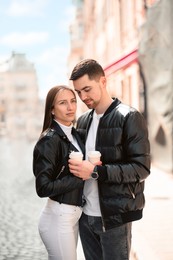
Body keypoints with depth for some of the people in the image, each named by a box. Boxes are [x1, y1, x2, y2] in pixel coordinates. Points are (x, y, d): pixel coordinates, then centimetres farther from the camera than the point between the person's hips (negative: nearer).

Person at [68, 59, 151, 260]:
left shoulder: (129, 117, -9)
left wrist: (96, 172, -22)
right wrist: (75, 166, -5)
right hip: (85, 215, 6)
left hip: (115, 217, -6)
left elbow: (141, 168, -14)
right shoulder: (83, 120, 10)